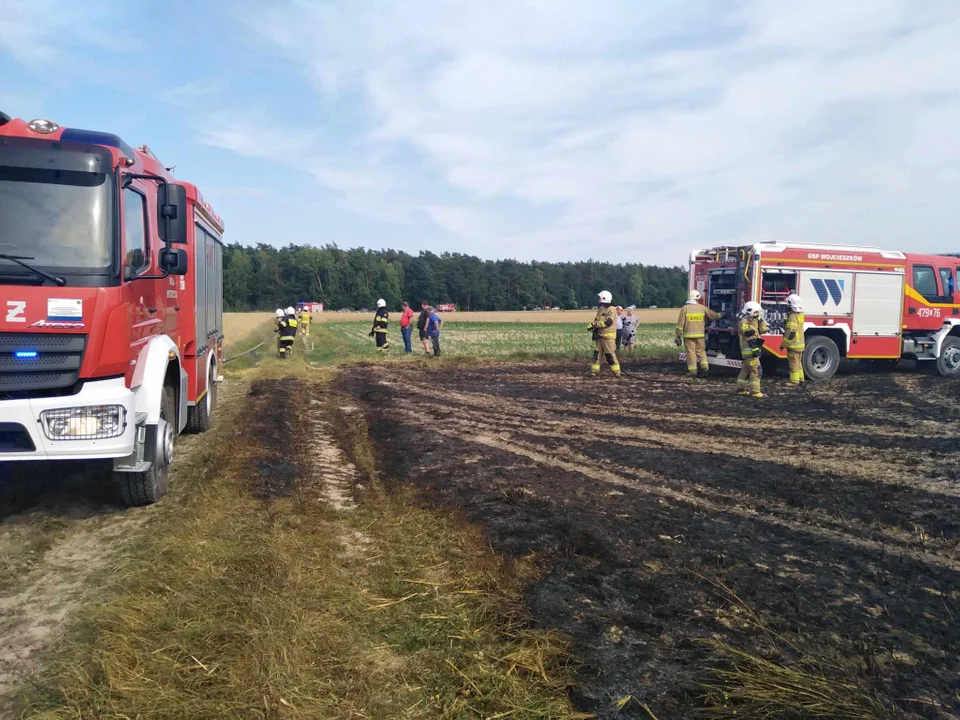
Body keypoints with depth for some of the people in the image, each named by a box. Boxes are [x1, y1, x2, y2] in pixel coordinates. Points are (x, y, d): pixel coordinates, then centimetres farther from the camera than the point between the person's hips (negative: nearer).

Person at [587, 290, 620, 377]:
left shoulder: (611, 309, -12)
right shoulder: (600, 309, 13)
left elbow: (608, 322, -23)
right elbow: (597, 320, 24)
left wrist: (594, 324, -19)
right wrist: (593, 326, 2)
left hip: (608, 336, -8)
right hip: (600, 335, 8)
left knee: (610, 355, -6)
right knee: (597, 353, 6)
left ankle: (617, 372, 1)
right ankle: (595, 371, 10)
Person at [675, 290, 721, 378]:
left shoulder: (685, 308, -5)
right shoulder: (702, 308, 2)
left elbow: (680, 323, -7)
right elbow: (714, 315, 13)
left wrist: (678, 336, -1)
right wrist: (721, 314, 34)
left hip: (688, 335, -2)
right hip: (700, 334, 2)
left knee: (691, 352, 2)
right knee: (701, 351, 13)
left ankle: (693, 371, 2)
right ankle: (704, 366, -1)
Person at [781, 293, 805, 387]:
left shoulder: (793, 316, -22)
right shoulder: (800, 314, 6)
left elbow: (790, 333, -25)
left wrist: (783, 344, -19)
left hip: (793, 344, -9)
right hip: (800, 344, 9)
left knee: (793, 363, -1)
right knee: (798, 362, 19)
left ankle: (794, 382, 4)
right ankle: (801, 379, 27)